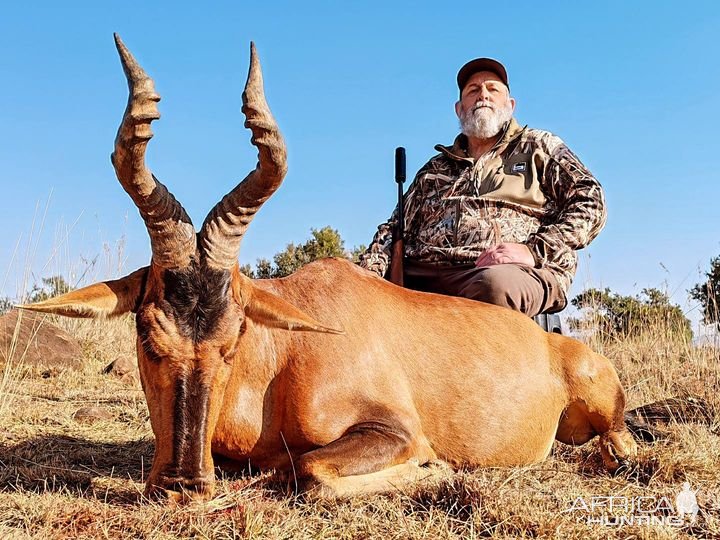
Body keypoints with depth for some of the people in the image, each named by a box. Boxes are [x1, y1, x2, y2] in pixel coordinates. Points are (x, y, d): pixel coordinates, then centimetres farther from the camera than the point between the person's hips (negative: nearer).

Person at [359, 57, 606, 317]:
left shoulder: (537, 147, 21)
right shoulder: (435, 167, 31)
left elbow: (590, 201, 8)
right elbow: (396, 227, 25)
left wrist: (534, 250, -9)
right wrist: (369, 273, 2)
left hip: (514, 273, -2)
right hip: (421, 277, 3)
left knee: (497, 284, -40)